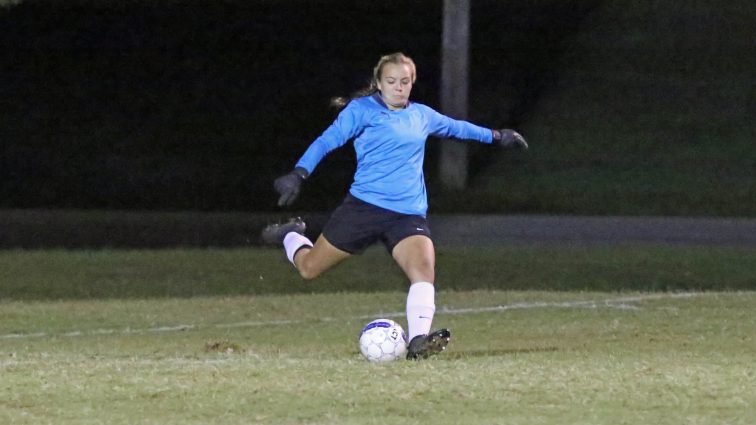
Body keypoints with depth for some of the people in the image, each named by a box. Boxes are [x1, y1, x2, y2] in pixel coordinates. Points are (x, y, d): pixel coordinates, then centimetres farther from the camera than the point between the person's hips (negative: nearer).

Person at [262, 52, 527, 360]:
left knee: (424, 270, -25)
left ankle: (417, 341, -30)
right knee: (309, 268, 8)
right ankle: (290, 236, 41)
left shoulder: (422, 116, 16)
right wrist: (298, 174, -20)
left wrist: (496, 136, 42)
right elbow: (327, 141, -7)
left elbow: (455, 127, 34)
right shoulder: (362, 110, 0)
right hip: (363, 207, -3)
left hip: (408, 215, 3)